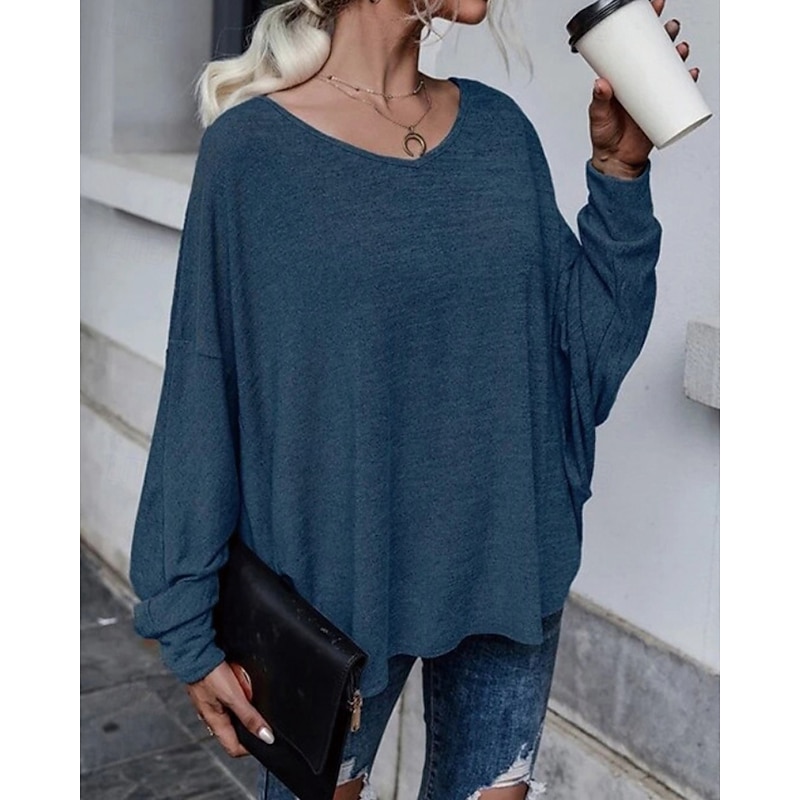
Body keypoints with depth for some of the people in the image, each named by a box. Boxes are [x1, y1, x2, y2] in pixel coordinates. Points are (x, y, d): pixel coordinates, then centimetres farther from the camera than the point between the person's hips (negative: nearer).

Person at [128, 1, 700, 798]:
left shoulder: (499, 128, 2)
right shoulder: (252, 144, -11)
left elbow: (587, 348, 3)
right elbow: (200, 396, -9)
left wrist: (619, 172, -7)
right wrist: (192, 627, -7)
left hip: (510, 567, 4)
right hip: (334, 575, -3)